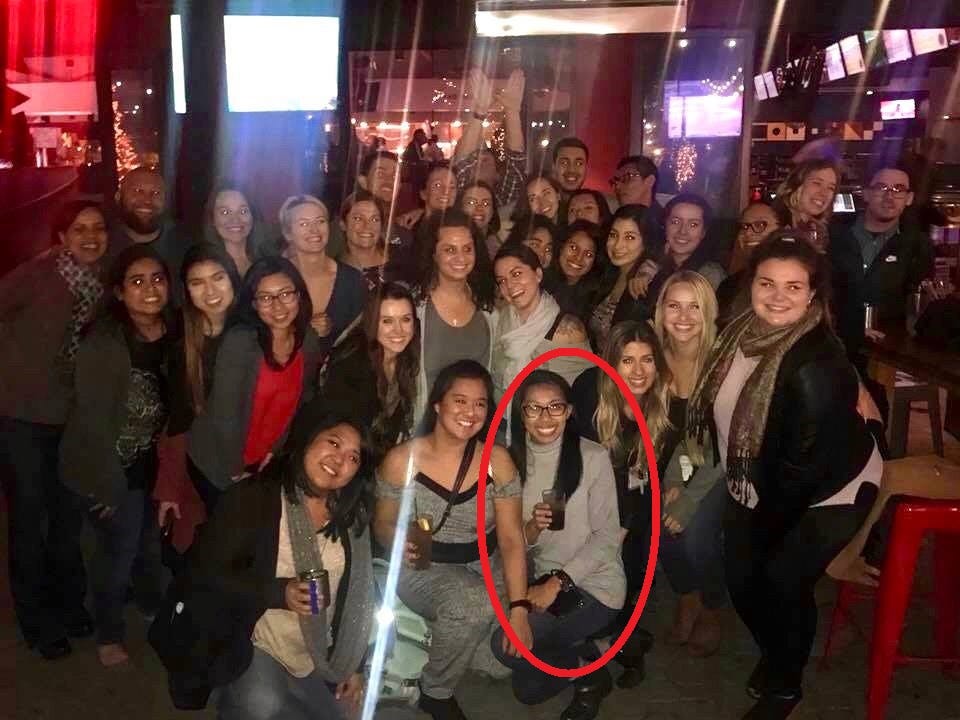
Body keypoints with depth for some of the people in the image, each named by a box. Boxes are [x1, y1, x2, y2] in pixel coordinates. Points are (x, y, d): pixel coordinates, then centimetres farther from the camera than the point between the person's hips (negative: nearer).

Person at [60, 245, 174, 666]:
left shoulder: (173, 334, -8)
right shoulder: (102, 344, -26)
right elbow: (94, 420, -22)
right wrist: (108, 486, -18)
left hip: (154, 462, 5)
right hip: (110, 467, -5)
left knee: (152, 540, 22)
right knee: (120, 548, 9)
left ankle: (154, 608, 50)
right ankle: (109, 634, 36)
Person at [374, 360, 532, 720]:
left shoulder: (497, 460, -6)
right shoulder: (401, 460, -10)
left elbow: (511, 539, -8)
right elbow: (383, 524, 1)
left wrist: (519, 609, -17)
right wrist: (398, 542, -24)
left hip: (484, 567, 4)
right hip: (423, 570, -3)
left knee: (517, 652, -15)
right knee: (474, 603, -34)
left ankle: (449, 633, 19)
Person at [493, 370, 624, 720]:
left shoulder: (593, 457, -14)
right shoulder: (512, 461, 0)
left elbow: (607, 538, -13)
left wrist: (558, 582, -21)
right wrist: (531, 529, -21)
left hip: (593, 584, -6)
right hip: (543, 582, 6)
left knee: (507, 644, -22)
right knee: (527, 690, 6)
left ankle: (592, 675, 3)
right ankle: (588, 647, 28)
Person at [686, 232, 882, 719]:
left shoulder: (816, 366, -32)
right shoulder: (745, 331, -11)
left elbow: (806, 461, -25)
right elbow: (723, 408, 3)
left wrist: (762, 527, -14)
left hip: (828, 490, -6)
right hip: (760, 482, 7)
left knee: (782, 580, -5)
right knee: (740, 579, 8)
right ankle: (773, 653, 41)